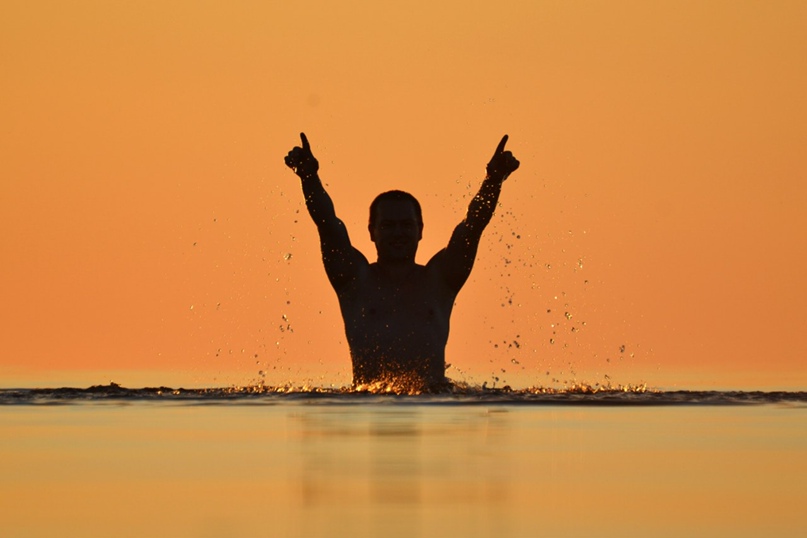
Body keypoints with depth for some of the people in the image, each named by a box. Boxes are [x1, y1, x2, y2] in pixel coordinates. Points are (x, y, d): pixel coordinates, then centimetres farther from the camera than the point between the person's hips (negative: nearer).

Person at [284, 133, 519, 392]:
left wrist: (493, 179, -6)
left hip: (433, 399, 2)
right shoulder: (355, 277, 14)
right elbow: (327, 223, 2)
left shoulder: (439, 279, 18)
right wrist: (309, 177, -12)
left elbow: (474, 224, 8)